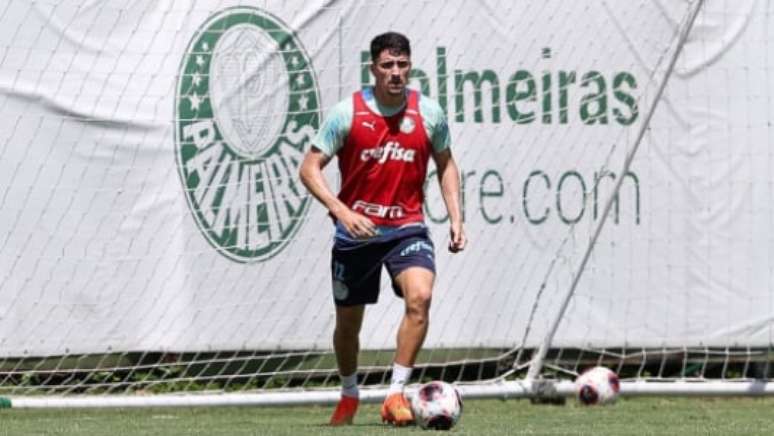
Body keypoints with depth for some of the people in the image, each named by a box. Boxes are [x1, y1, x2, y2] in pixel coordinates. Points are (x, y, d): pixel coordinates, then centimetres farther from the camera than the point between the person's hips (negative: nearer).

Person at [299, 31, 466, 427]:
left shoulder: (428, 113, -3)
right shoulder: (347, 113, -10)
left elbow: (445, 164, 13)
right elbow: (309, 168, -8)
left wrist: (455, 218, 3)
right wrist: (341, 211, -23)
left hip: (406, 227, 0)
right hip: (355, 230, 0)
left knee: (420, 296, -26)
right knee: (348, 321, 10)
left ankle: (396, 394, -20)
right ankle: (348, 395, 37)